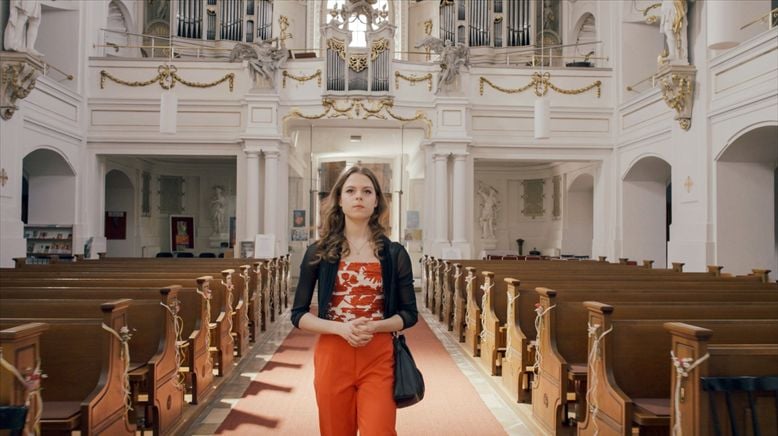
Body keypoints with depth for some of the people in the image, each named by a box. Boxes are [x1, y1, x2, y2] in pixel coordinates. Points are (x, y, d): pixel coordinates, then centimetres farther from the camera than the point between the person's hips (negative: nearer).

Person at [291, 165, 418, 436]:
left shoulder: (394, 254, 2)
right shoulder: (318, 252, 1)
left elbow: (409, 313, 5)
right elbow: (299, 315, 1)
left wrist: (374, 326, -14)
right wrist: (341, 328, -16)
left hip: (379, 358, 0)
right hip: (332, 356, 1)